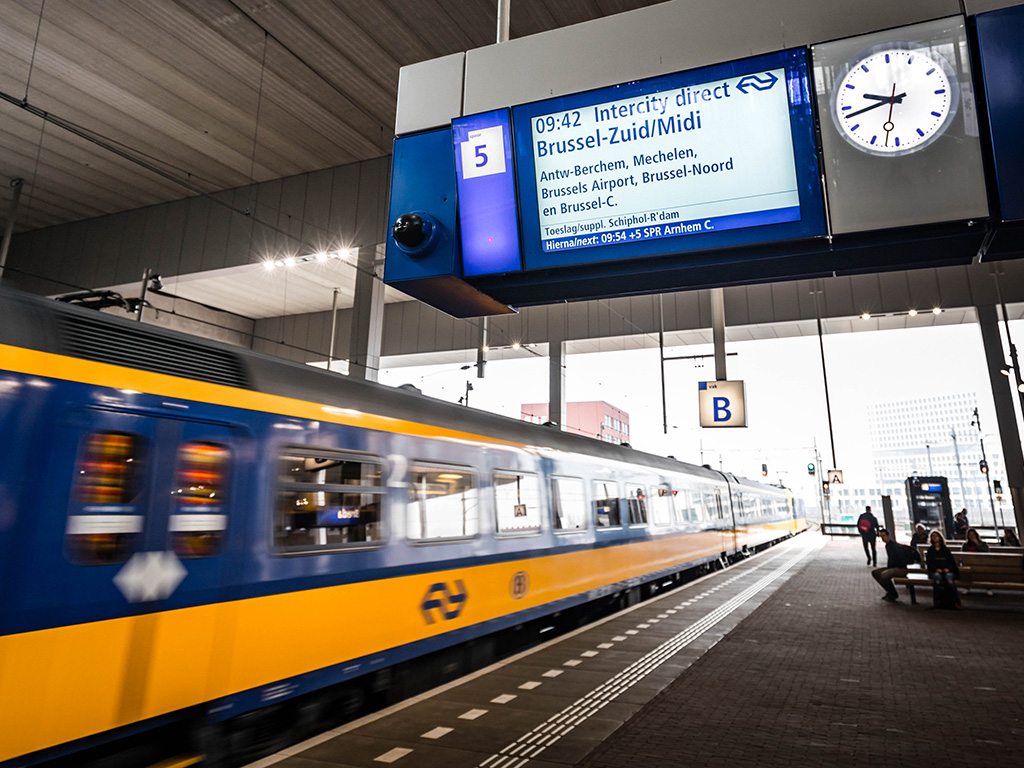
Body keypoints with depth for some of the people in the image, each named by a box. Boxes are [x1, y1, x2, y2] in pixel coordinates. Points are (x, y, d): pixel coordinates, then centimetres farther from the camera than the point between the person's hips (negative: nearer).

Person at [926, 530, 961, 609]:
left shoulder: (946, 549, 18)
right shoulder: (930, 550, 19)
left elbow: (953, 562, 12)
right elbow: (929, 563, 9)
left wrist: (948, 568, -9)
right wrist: (936, 569, -10)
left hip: (947, 570, 0)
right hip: (935, 571, 0)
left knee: (949, 577, -37)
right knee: (937, 576, -38)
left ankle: (957, 602, -38)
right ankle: (936, 601, -37)